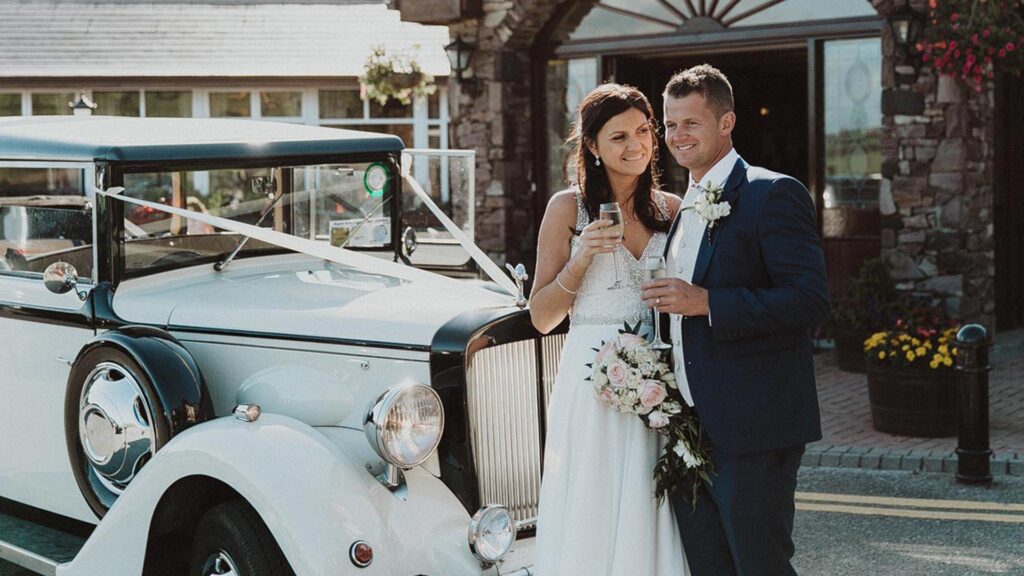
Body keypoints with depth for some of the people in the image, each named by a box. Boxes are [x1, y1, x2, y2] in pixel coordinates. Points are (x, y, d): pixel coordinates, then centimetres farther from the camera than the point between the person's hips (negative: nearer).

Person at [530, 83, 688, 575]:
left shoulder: (672, 210, 9)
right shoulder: (568, 208, 0)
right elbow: (541, 317, -1)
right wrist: (581, 260, -13)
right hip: (592, 382, -3)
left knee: (648, 524, 6)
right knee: (590, 526, 1)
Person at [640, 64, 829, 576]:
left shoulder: (774, 194, -9)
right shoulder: (684, 209, 18)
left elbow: (810, 301, -19)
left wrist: (706, 302, -22)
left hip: (754, 430, -8)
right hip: (689, 430, 8)